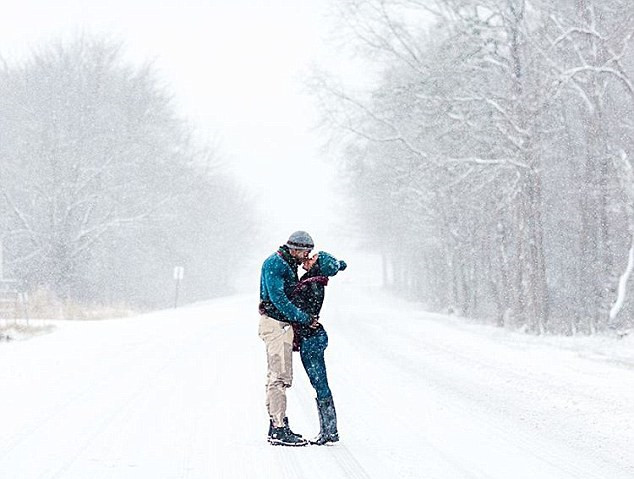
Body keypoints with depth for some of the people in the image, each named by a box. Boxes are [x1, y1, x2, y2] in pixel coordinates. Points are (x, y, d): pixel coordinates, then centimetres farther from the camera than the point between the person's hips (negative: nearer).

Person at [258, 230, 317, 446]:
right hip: (276, 324, -11)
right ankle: (279, 430, -12)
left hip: (282, 324, 11)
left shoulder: (288, 264, 16)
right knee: (280, 376, -12)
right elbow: (279, 299, -22)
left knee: (277, 376, 14)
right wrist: (305, 319, -20)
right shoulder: (274, 264, -14)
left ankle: (277, 425, 21)